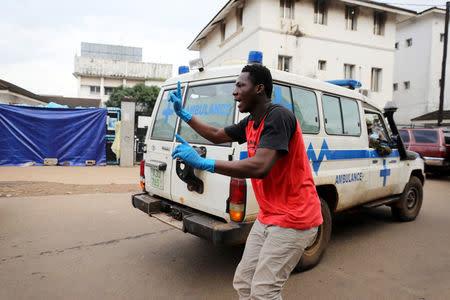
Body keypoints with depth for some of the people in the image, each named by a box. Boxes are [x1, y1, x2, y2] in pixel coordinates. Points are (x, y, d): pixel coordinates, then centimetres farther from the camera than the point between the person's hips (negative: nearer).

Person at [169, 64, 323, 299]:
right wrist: (183, 114, 22)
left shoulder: (278, 116, -20)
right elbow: (217, 136, 24)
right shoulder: (250, 123, 9)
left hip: (292, 219, -9)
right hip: (268, 217, 9)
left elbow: (260, 167, -32)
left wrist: (202, 163, -29)